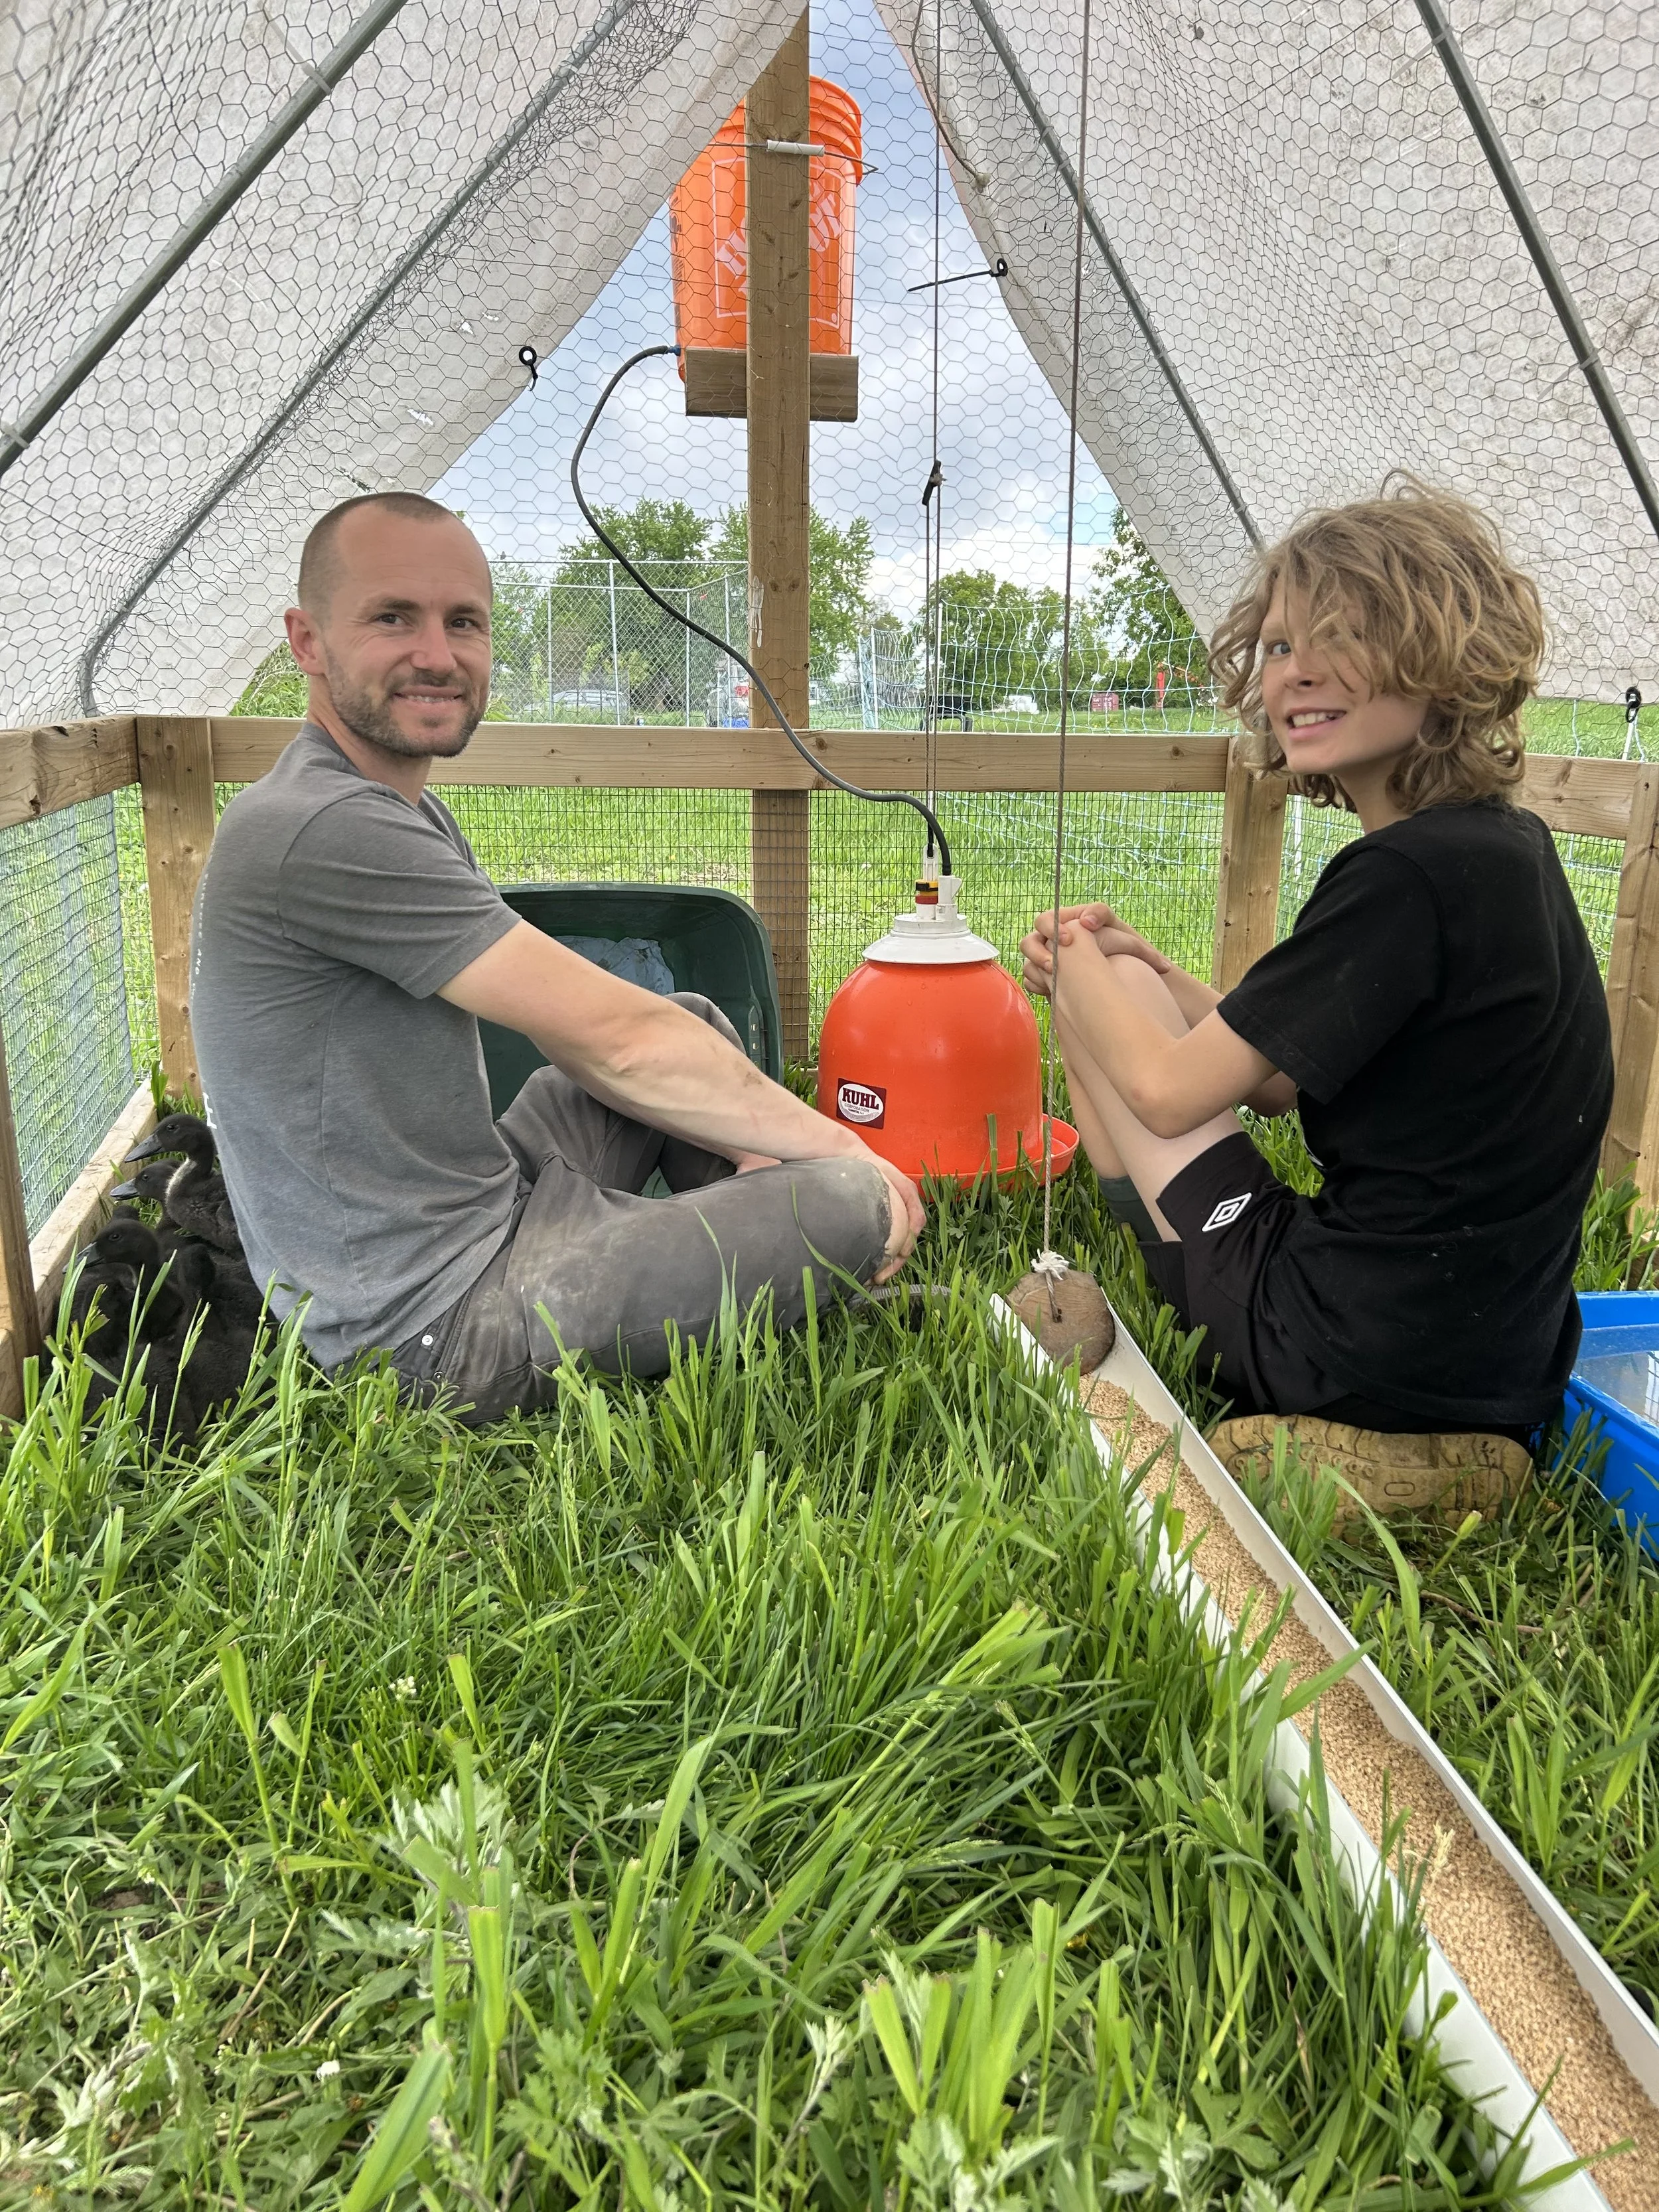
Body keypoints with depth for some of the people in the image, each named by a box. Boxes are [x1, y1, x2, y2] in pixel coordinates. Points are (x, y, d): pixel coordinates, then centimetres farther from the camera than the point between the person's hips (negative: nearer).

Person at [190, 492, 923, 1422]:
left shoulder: (405, 813, 10)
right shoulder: (326, 831, -23)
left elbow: (565, 1021, 9)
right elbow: (611, 1037, -21)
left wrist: (755, 1144, -1)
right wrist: (833, 1144, -10)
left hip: (478, 1201, 10)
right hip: (436, 1327, -10)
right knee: (863, 1203, -14)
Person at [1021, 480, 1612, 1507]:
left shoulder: (1408, 875, -21)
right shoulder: (1504, 847, 7)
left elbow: (1168, 1091, -15)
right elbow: (1284, 1079, 12)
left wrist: (1079, 964, 2)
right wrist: (1146, 967, 5)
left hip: (1352, 1362, -9)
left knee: (1106, 988, 3)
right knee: (1119, 987, 19)